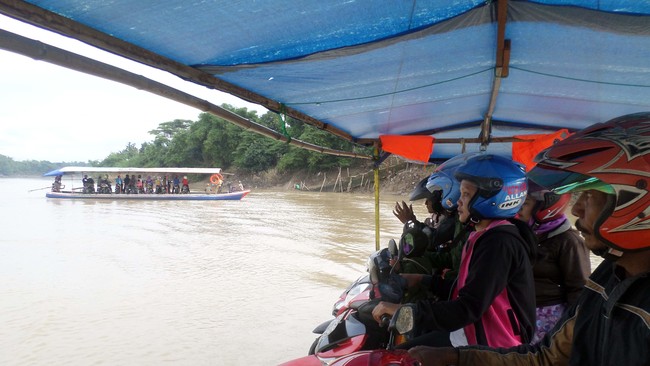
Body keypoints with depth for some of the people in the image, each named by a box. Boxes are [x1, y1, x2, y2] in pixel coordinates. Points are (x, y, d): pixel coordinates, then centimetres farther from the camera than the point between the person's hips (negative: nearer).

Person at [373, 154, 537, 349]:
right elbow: (466, 285, 17)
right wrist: (420, 280, 13)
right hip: (478, 325, 10)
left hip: (492, 342, -10)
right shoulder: (487, 235, 9)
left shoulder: (500, 243, -23)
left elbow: (469, 308, -28)